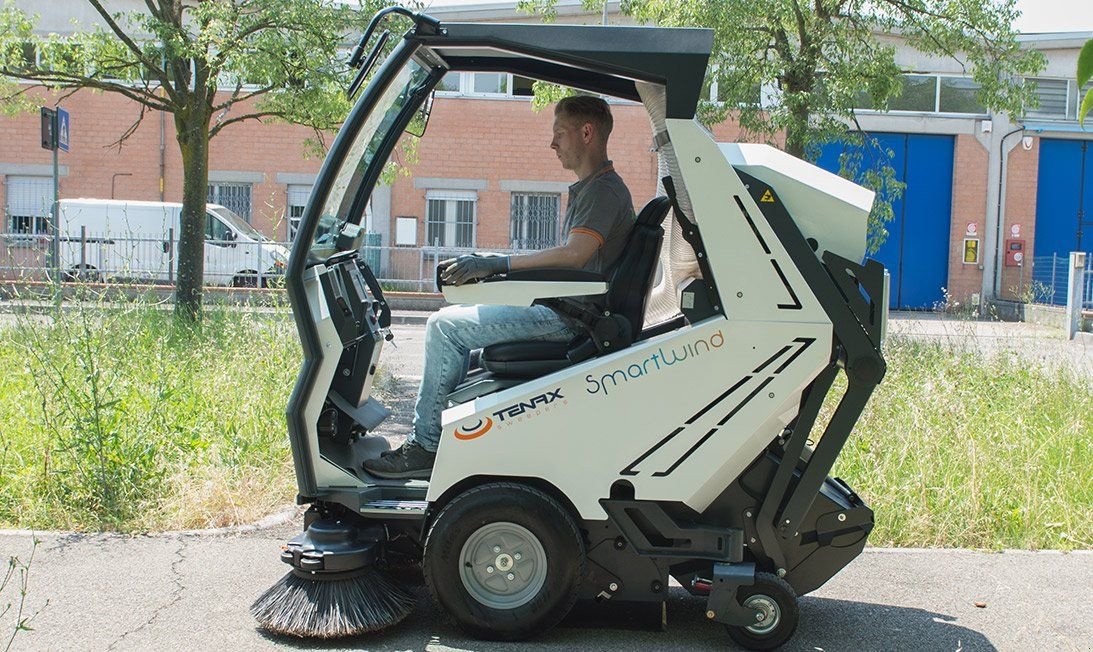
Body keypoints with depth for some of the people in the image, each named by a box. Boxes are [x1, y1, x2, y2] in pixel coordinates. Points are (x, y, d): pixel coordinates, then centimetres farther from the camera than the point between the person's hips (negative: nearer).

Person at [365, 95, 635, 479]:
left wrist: (496, 264, -23)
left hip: (568, 315, -11)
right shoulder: (588, 188, 20)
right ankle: (446, 427, 17)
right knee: (459, 317, 20)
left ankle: (425, 446, -6)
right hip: (562, 308, 11)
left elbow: (574, 254, -27)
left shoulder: (605, 189, -13)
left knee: (445, 327, -13)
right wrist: (490, 266, 12)